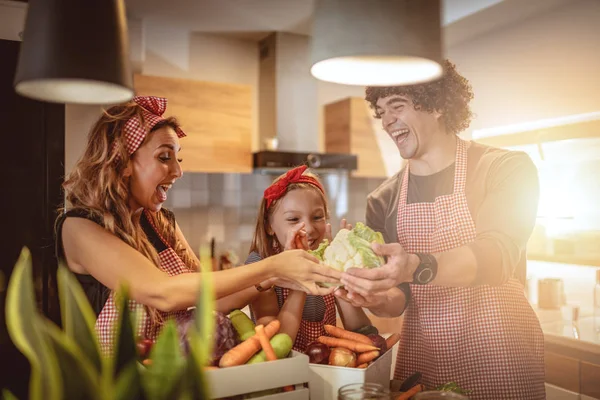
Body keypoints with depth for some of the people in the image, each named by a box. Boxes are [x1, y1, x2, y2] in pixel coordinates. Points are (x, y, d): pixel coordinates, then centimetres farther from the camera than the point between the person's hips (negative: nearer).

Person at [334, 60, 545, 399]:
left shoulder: (508, 168, -7)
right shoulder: (383, 201, 3)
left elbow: (498, 254, -23)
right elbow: (399, 301, 2)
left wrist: (416, 267, -39)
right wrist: (378, 299, -21)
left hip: (500, 358, -3)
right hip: (419, 359, 3)